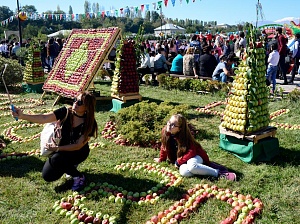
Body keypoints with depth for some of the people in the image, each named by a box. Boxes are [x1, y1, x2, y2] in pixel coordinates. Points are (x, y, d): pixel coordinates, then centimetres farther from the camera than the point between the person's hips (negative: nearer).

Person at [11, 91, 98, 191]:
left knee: (55, 160, -32)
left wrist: (58, 148, -28)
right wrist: (23, 116, -41)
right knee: (48, 176, -7)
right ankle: (71, 166, 19)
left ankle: (79, 176, -9)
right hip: (62, 149, 4)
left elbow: (78, 146, -21)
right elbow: (43, 118, -28)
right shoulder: (65, 112, -17)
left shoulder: (89, 123, -24)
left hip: (79, 152, -4)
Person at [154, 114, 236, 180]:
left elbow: (191, 152, -22)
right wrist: (161, 159, 20)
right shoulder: (165, 132, -7)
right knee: (183, 172, -33)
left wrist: (179, 161, -23)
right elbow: (164, 146, 10)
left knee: (191, 165, -40)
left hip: (195, 156, -4)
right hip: (182, 159, 4)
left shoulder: (184, 136, -19)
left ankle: (218, 173, -26)